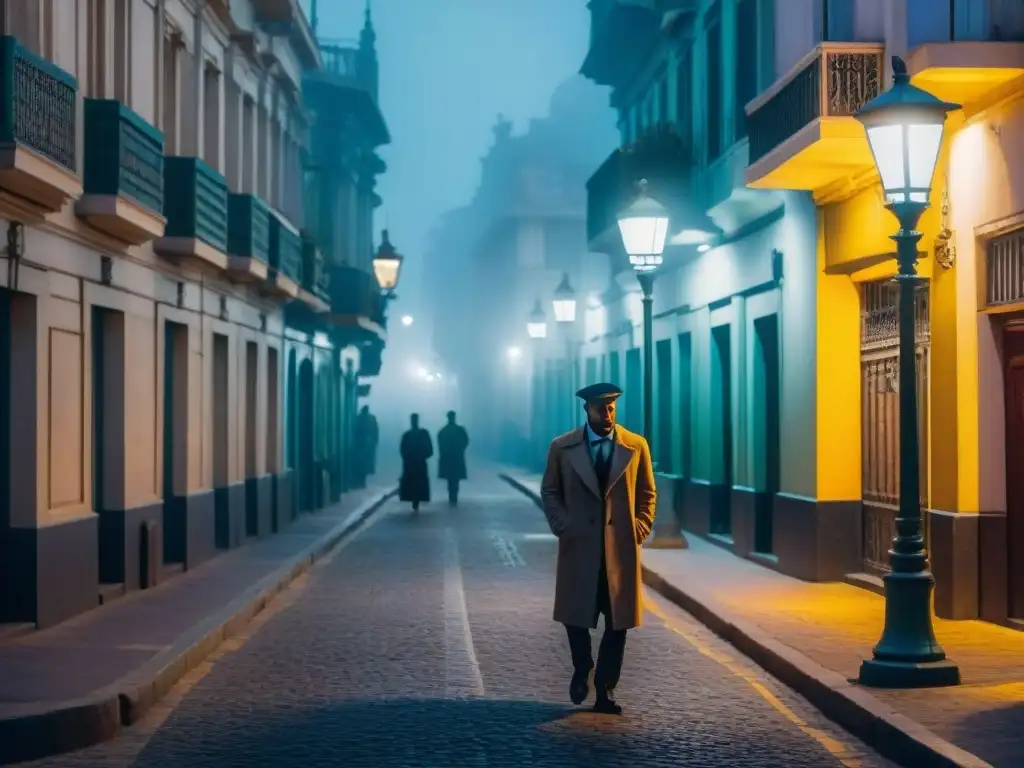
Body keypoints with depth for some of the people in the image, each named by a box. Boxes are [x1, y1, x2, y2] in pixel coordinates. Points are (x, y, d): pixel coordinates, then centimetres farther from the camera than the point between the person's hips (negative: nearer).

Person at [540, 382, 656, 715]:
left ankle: (605, 691, 13)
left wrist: (641, 528, -2)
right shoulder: (562, 447, 1)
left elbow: (647, 493, 9)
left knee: (618, 622, 2)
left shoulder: (636, 446, 3)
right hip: (578, 546, 0)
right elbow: (549, 491, 8)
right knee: (575, 615, 6)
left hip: (621, 547, 0)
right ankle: (582, 669, 33)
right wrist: (562, 526, -5)